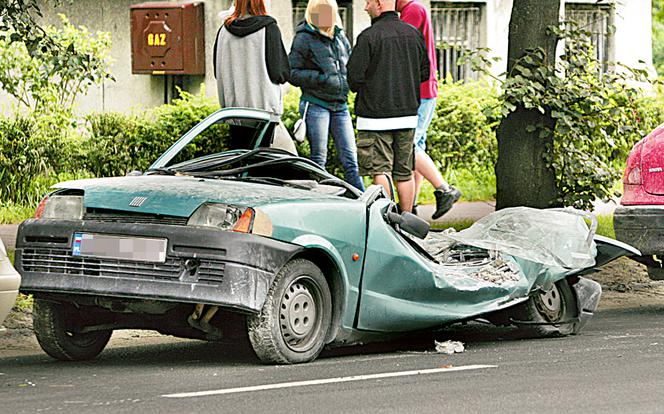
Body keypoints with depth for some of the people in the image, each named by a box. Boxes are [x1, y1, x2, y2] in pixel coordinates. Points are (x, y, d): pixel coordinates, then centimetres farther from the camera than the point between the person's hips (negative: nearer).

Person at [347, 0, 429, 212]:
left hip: (375, 115, -5)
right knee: (404, 172, 11)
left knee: (380, 170, -3)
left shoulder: (369, 36, -14)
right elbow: (424, 72, 12)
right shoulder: (413, 34, 4)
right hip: (408, 113, 5)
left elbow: (354, 77, -13)